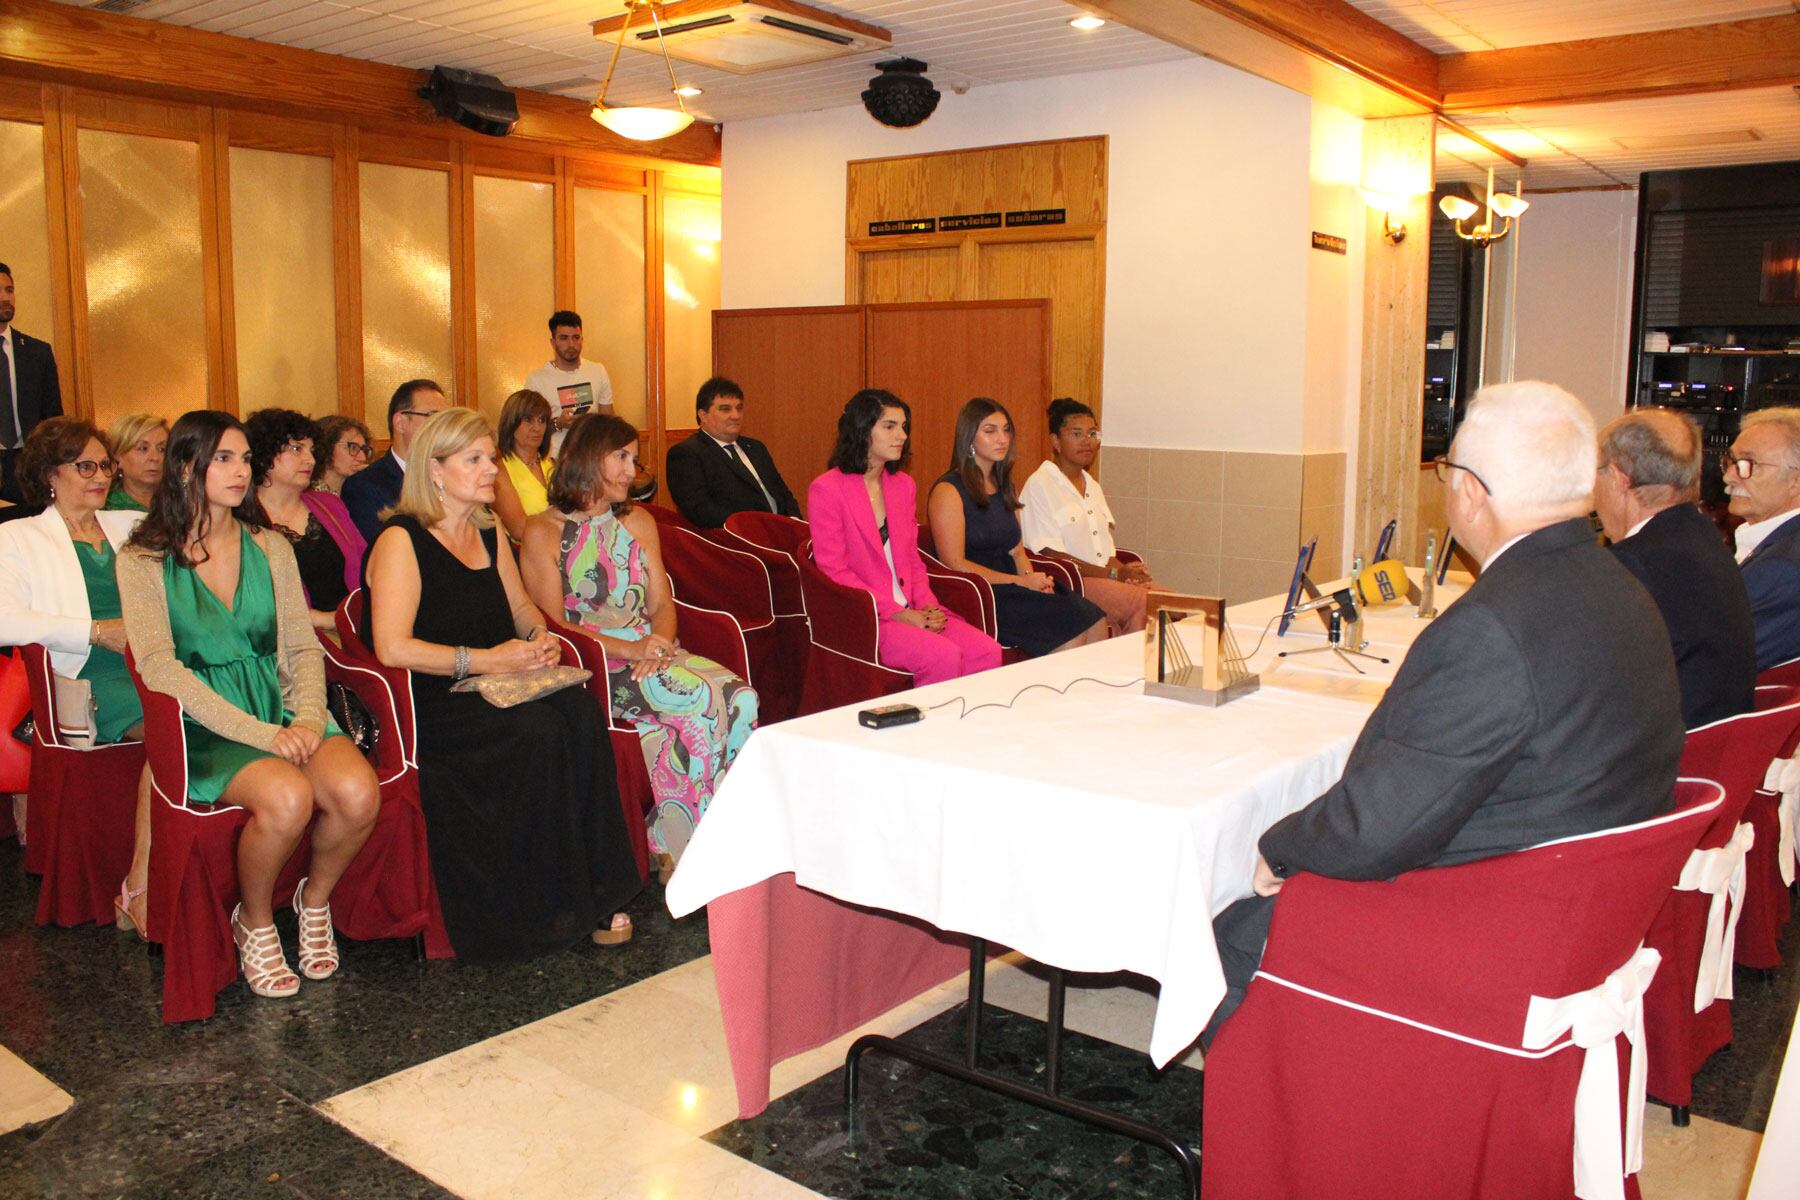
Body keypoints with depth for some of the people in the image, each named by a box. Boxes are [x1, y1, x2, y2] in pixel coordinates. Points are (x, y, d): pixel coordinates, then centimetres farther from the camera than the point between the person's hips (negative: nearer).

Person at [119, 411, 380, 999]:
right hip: (202, 724, -3)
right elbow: (159, 666, -9)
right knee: (287, 797, -33)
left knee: (359, 792, -27)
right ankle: (254, 923, -3)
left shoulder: (270, 548, 15)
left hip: (281, 707, 4)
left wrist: (308, 718, -10)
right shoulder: (143, 560, 2)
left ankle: (315, 899, 5)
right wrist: (260, 733, -20)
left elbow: (302, 647, 12)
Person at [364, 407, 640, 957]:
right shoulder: (401, 540, -6)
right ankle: (552, 909, -19)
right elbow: (392, 648, -16)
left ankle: (600, 890, -22)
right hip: (433, 704, -6)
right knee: (539, 730, -32)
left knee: (580, 711, -25)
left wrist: (539, 636, 7)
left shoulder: (489, 535, 17)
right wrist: (485, 660, -18)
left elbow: (522, 605, 31)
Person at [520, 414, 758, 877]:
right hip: (590, 667, -5)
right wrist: (629, 649, -18)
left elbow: (662, 603, 13)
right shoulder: (543, 532, 2)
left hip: (650, 654, 6)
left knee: (740, 699, -25)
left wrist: (659, 643, -10)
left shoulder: (639, 522, 20)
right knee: (702, 702, -31)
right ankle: (679, 856, -19)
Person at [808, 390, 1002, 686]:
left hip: (912, 612, 6)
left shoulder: (903, 485, 16)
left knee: (989, 652, -17)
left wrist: (927, 604, -1)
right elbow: (834, 572, -9)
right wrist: (896, 613, -15)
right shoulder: (826, 489, -5)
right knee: (944, 656, -29)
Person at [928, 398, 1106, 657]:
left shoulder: (1005, 488, 20)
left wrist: (1032, 578, -4)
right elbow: (955, 564, -12)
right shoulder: (948, 491, -6)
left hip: (1012, 588, 7)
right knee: (1072, 635, -25)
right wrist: (1020, 581, -13)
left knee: (1096, 622, -17)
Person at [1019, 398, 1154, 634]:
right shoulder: (1039, 486, -7)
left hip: (1106, 578, 8)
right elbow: (1052, 557, -13)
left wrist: (1125, 571, -6)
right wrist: (1115, 574, -15)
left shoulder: (1092, 486, 21)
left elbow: (1106, 550, 18)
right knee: (1143, 604, -27)